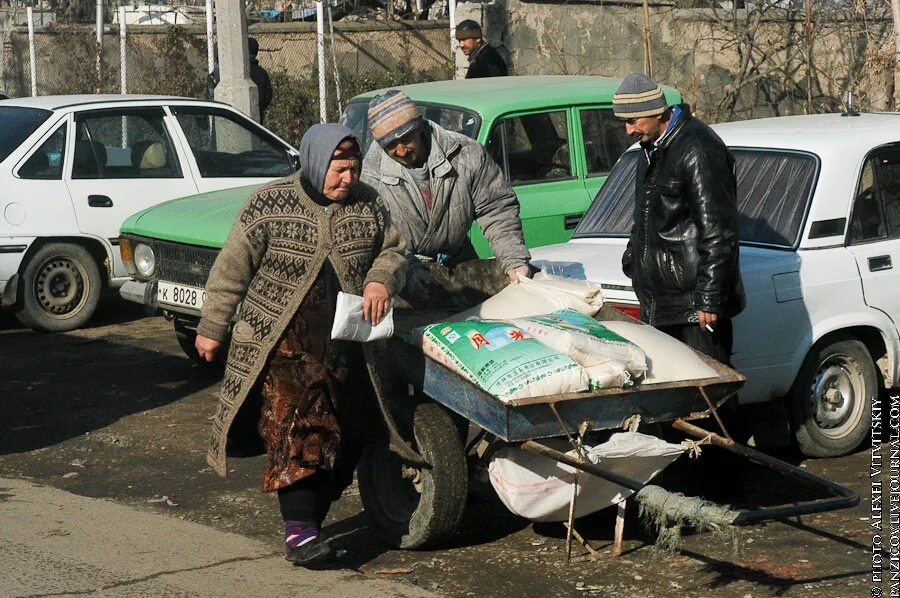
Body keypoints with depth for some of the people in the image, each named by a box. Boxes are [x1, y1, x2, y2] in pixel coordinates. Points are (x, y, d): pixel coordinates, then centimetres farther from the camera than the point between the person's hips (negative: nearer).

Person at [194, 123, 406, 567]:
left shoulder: (367, 205, 5)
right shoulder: (270, 205, -6)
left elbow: (393, 250, 14)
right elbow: (232, 268, -2)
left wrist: (381, 280, -10)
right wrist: (211, 328, 0)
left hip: (344, 348, 5)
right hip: (280, 345, -5)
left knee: (340, 439, 5)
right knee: (297, 430, -16)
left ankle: (309, 525, 17)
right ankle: (298, 532, -17)